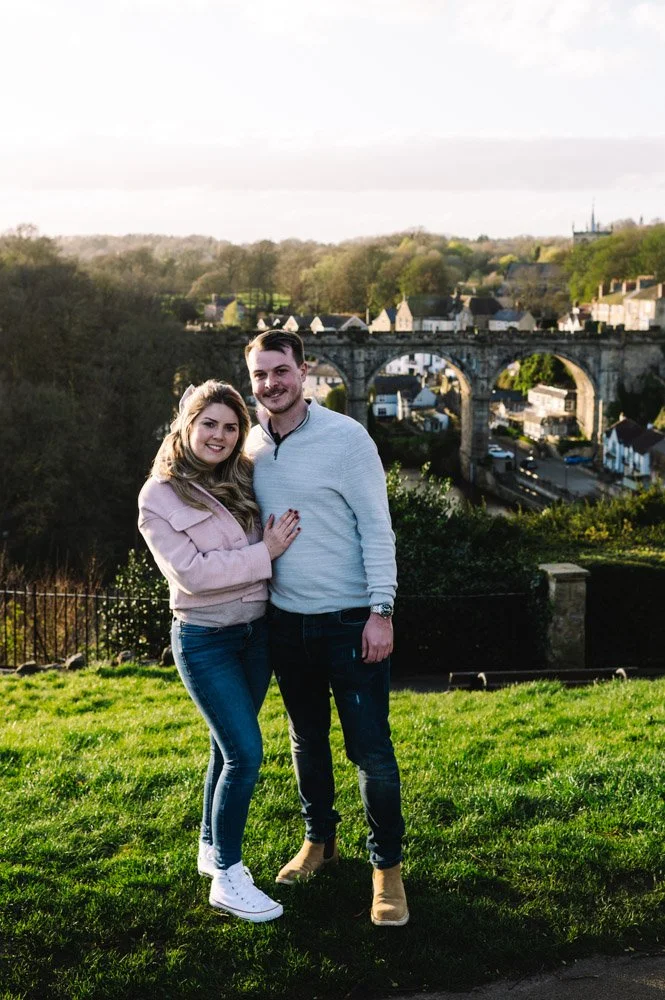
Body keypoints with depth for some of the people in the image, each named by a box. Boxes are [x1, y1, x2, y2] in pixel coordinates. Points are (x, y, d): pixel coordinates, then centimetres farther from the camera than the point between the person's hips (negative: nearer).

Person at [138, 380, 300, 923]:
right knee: (245, 752, -10)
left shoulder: (245, 478, 4)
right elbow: (192, 573, -18)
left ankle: (212, 847, 35)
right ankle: (227, 878, 5)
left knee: (229, 747, 16)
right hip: (205, 639, -5)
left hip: (257, 630, 6)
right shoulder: (160, 496, -10)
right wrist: (264, 554, -18)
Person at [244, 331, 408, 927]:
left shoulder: (346, 437, -12)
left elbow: (377, 527, -11)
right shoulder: (251, 446, 3)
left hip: (350, 621, -5)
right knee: (306, 739, 19)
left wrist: (381, 611, -16)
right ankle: (320, 840, 38)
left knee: (371, 749, -2)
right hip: (287, 622, 5)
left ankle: (388, 867, 15)